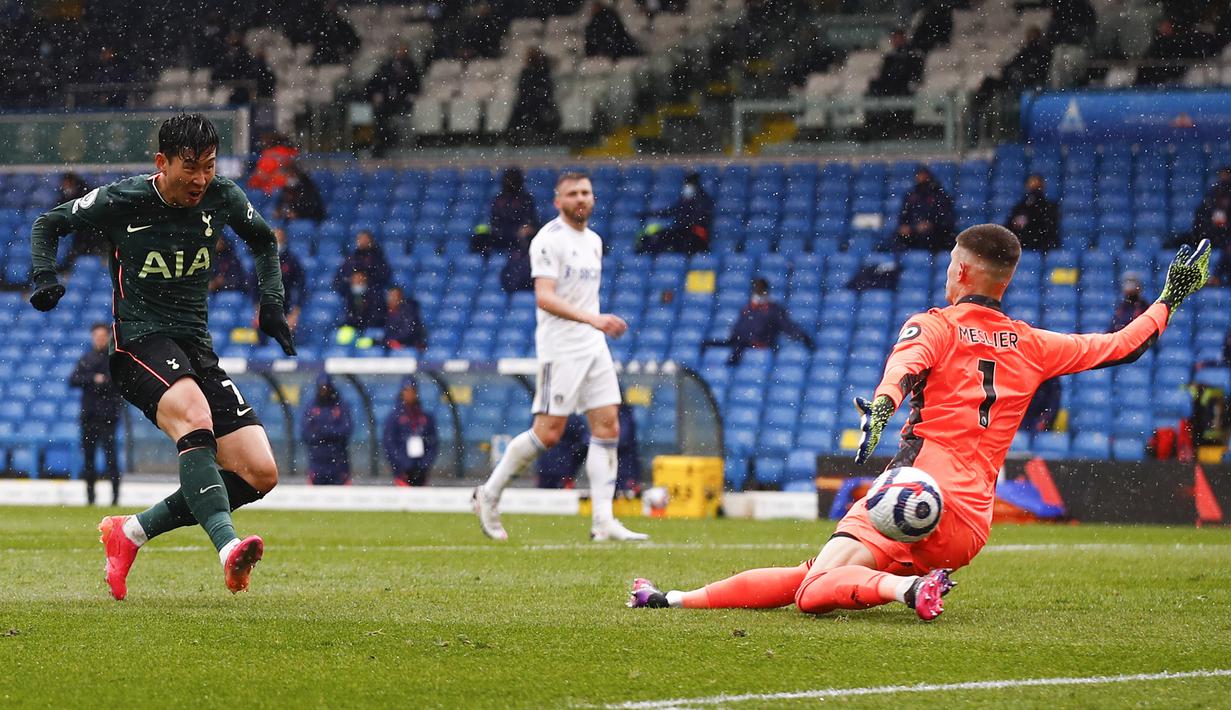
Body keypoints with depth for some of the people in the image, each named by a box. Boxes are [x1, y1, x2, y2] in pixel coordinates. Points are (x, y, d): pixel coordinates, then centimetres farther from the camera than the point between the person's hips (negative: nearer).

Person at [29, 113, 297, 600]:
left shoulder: (223, 198, 3)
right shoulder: (120, 201, -7)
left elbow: (262, 240, 24)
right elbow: (48, 225, 8)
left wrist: (272, 303, 12)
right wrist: (45, 278, -9)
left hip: (196, 347, 6)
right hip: (138, 341, -6)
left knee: (260, 475, -7)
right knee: (195, 418, -38)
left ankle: (131, 532, 5)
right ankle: (228, 548, -52)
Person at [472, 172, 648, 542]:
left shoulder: (593, 241, 16)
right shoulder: (549, 239, -11)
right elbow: (545, 297, -21)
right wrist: (592, 318, -30)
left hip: (593, 346, 8)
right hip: (559, 348, -8)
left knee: (608, 426, -1)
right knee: (548, 432, -7)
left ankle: (603, 521, -3)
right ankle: (489, 494, 11)